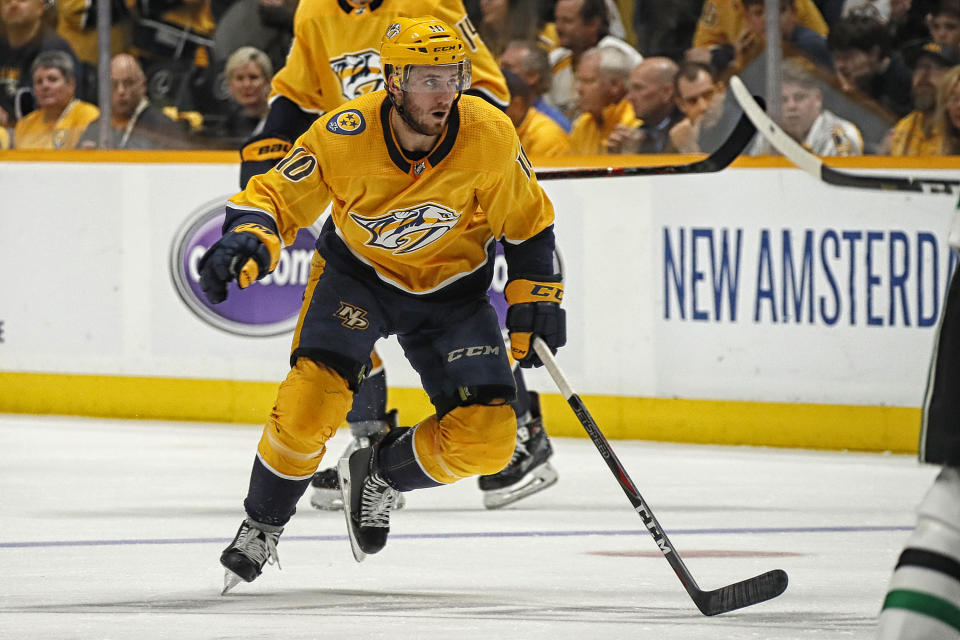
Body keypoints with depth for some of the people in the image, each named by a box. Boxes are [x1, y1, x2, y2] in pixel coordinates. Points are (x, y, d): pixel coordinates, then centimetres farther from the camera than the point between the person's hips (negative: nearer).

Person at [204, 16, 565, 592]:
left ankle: (378, 476, 19)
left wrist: (536, 305, -7)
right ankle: (263, 526, 1)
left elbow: (528, 222, -7)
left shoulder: (489, 137, -24)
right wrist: (249, 241, -39)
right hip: (357, 273, -2)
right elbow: (277, 197, -18)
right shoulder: (343, 137, -28)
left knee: (486, 440, -11)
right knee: (313, 397, -24)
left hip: (451, 286, 2)